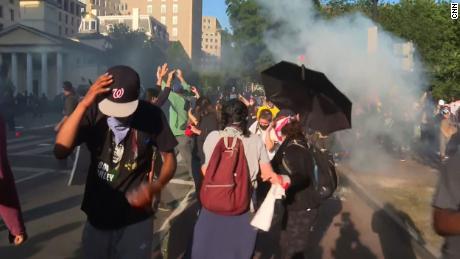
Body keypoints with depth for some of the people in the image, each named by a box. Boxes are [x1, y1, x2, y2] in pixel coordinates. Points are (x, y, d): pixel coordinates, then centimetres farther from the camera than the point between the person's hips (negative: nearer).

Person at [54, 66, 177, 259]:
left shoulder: (151, 115, -13)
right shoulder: (94, 112, -11)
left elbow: (169, 158, -3)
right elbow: (60, 151, -22)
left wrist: (156, 187, -23)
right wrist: (83, 104, -31)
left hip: (136, 217, -1)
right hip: (97, 214, 2)